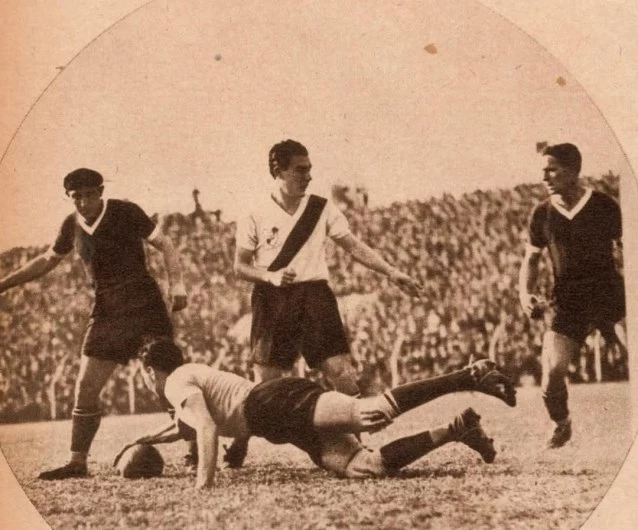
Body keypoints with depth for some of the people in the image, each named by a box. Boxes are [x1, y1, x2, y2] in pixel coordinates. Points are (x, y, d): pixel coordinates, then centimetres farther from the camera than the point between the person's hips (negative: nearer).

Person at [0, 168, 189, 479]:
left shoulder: (125, 213, -7)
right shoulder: (72, 226, 7)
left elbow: (164, 246, -5)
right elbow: (47, 261, 22)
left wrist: (177, 285, -19)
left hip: (144, 305, -5)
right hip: (107, 311, 5)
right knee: (85, 387, 2)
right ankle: (77, 462, 9)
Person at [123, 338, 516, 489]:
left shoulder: (177, 383, 6)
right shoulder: (196, 374, 36)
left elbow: (207, 429, -13)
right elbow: (187, 427, 57)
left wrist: (204, 481, -11)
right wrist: (146, 440, 57)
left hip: (281, 403, -8)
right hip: (285, 421, 8)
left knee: (373, 413, -27)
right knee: (363, 467, -11)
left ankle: (472, 376, -35)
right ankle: (456, 429, -17)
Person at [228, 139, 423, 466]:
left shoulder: (322, 209, 6)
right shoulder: (256, 217, 1)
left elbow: (354, 247, 5)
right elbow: (240, 267, 2)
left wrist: (391, 272, -5)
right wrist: (271, 276, -16)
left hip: (314, 295, 2)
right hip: (273, 301, -2)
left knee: (342, 372, -8)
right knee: (264, 382, -2)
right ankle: (237, 446, 18)